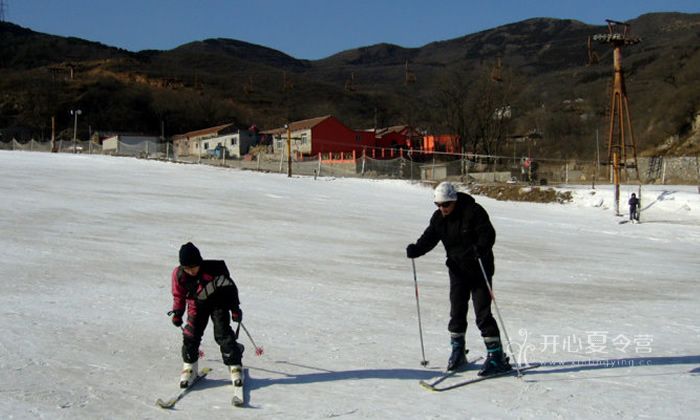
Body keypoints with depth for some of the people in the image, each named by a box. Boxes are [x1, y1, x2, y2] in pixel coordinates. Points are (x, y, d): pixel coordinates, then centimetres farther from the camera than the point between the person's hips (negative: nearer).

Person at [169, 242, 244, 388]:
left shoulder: (214, 269, -28)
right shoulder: (179, 274, -19)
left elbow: (230, 287, -14)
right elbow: (179, 295, -1)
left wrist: (235, 308, -12)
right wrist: (177, 313, -7)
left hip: (219, 302, -3)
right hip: (197, 305, 3)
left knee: (223, 334, -11)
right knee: (191, 334, -6)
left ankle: (235, 366, 1)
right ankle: (189, 368, 12)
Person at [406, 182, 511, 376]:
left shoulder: (473, 212, -17)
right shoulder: (438, 218, 1)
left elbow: (488, 234, -23)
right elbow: (429, 237, -1)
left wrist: (480, 248, -43)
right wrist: (416, 249, -20)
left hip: (479, 269, -5)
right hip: (457, 270, 6)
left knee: (483, 313, -8)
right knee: (457, 311, 8)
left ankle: (496, 356, -1)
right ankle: (457, 352, 23)